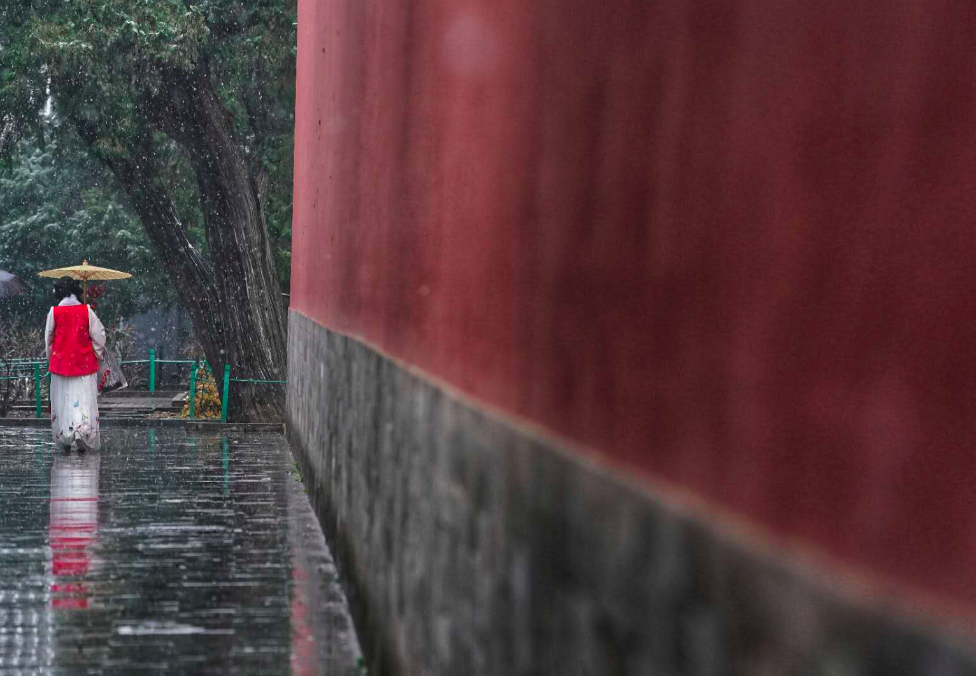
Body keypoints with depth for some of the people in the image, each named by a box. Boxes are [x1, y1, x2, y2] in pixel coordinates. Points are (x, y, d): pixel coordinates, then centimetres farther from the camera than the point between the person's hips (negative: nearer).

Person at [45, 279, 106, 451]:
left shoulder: (54, 312, -5)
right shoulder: (87, 311, -5)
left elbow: (48, 338, 4)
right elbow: (98, 335, -3)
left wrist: (51, 359, 19)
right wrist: (98, 355, 12)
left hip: (61, 363, 1)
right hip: (84, 364, 0)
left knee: (63, 401, 10)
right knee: (84, 400, -1)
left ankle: (64, 438, 11)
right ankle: (83, 431, -20)